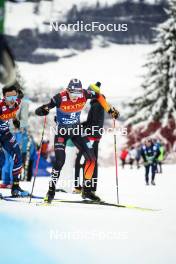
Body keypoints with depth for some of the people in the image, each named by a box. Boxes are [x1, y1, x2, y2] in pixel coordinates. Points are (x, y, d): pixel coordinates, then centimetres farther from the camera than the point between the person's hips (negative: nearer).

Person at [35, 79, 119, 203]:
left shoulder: (84, 94, -18)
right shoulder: (60, 98, -27)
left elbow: (99, 96, 4)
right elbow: (38, 111, -29)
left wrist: (110, 110, 2)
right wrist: (43, 110, -52)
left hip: (77, 130, 4)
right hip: (62, 131, -4)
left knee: (91, 158, -1)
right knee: (60, 160, -20)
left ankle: (87, 189, 13)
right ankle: (51, 190, -6)